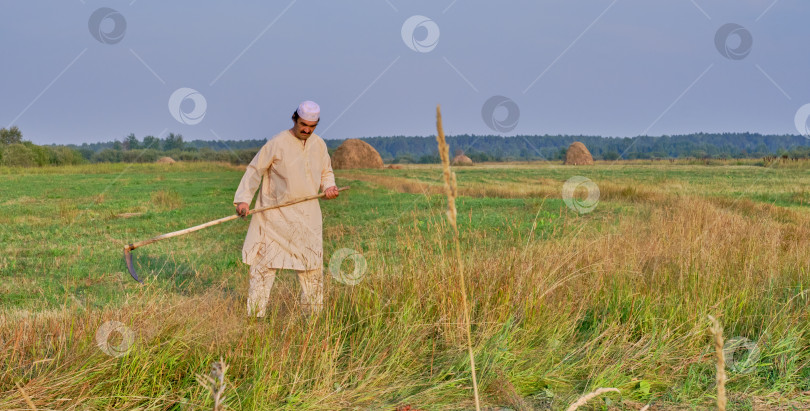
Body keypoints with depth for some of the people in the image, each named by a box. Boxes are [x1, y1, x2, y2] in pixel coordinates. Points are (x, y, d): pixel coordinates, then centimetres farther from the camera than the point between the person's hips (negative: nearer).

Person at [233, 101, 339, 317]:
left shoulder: (319, 144, 8)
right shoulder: (277, 143, -10)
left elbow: (326, 171, 22)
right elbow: (255, 170, -8)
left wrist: (328, 186, 0)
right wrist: (243, 198, -17)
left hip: (308, 215, 5)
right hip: (276, 214, -5)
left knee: (312, 266, 11)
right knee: (265, 262, -7)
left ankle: (313, 312, 25)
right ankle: (255, 314, -1)